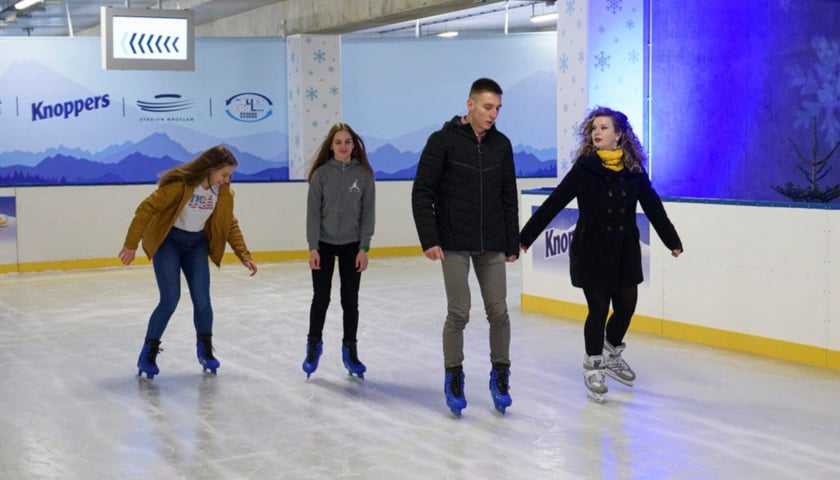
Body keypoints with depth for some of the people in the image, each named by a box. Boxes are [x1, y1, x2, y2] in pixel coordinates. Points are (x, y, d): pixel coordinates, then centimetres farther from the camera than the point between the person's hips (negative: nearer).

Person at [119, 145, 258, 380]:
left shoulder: (223, 193, -8)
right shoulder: (179, 184, -26)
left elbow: (231, 225, 4)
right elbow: (147, 208, -22)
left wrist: (245, 256, -2)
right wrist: (131, 244, -21)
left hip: (196, 244, 5)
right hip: (168, 242, -5)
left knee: (202, 299, -3)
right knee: (170, 299, -11)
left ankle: (205, 350, 17)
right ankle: (148, 354, 4)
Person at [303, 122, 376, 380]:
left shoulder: (364, 174, -3)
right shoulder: (321, 174, -5)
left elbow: (368, 213, -2)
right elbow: (313, 212, -5)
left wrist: (364, 248, -6)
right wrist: (313, 247, -10)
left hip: (352, 245, 1)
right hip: (324, 244, -1)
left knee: (350, 300, 7)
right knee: (321, 297, 7)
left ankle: (350, 350, 19)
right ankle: (314, 345, 24)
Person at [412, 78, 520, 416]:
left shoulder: (501, 144, 5)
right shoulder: (443, 141, -8)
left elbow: (509, 198, 10)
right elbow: (422, 193, -8)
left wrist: (512, 243, 8)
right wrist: (429, 239, -13)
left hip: (492, 245, 4)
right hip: (454, 244, -4)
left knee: (498, 312, 4)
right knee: (459, 313, -2)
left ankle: (500, 376, 19)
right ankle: (454, 378, 15)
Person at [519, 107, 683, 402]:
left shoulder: (634, 170, -1)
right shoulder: (584, 169, -9)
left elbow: (653, 207, 6)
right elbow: (552, 205, -9)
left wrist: (672, 241, 11)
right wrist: (525, 237, -11)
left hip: (625, 251, 3)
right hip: (591, 252, -3)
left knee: (626, 305, 8)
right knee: (598, 309, 1)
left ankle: (612, 355, 35)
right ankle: (593, 367, 21)